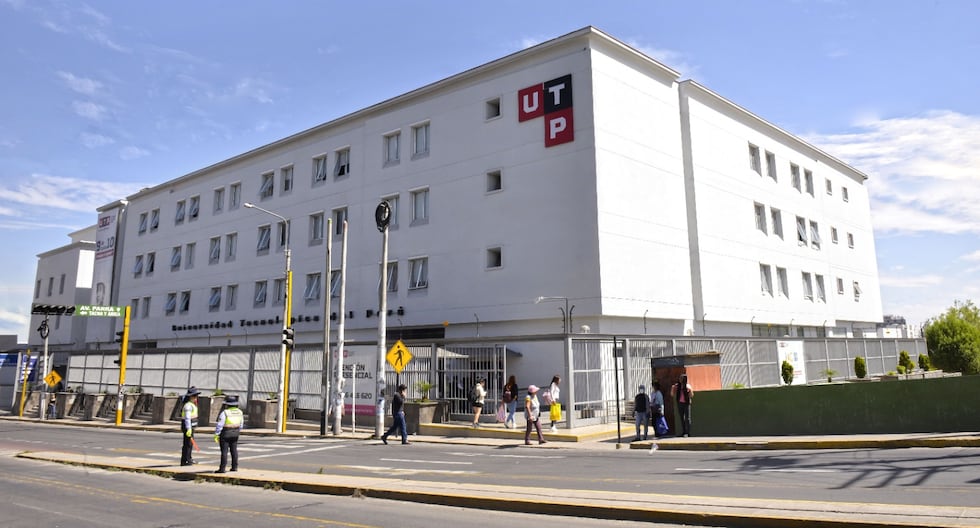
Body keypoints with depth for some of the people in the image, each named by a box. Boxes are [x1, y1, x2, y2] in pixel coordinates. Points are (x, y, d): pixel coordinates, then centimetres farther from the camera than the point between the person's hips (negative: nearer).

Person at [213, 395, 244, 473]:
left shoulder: (224, 412, -17)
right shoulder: (239, 412, 2)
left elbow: (219, 425, -16)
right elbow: (241, 424, 8)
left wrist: (216, 434, -10)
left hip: (225, 434, -6)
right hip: (235, 433, 6)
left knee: (224, 451, -2)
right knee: (234, 450, 13)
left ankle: (222, 468, -1)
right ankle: (235, 467, 17)